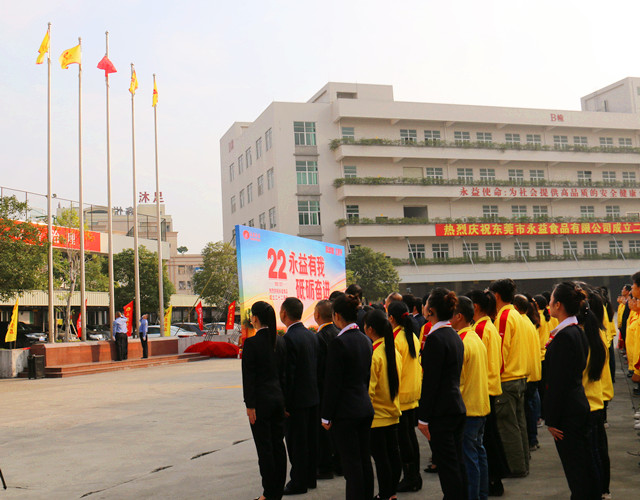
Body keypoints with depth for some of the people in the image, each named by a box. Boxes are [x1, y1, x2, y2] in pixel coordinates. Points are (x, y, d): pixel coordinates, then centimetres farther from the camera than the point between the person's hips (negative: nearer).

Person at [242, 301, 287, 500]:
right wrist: (284, 399, 16)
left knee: (264, 447, 2)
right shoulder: (280, 341, 5)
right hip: (278, 398, 6)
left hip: (261, 400, -6)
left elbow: (248, 376, -13)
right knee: (278, 443, 13)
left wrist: (250, 405, -10)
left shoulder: (251, 343, -14)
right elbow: (284, 372, 10)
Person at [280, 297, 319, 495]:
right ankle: (311, 477, 27)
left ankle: (298, 482, 9)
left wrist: (284, 402, -14)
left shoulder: (289, 339, -20)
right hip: (313, 396, 9)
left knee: (296, 442, 1)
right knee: (311, 439, 16)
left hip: (297, 399, -9)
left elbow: (288, 373, -20)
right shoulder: (311, 335, 7)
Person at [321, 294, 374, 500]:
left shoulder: (339, 342, -16)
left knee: (351, 464, -1)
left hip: (346, 411, -8)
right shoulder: (365, 340, 7)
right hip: (365, 408, 8)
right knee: (365, 461, 15)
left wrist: (326, 416, -7)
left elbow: (332, 383, -15)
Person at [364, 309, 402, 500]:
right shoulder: (394, 351, 4)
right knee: (393, 452, 15)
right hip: (393, 412, 8)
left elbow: (368, 389, -18)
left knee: (380, 457, 1)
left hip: (376, 416, -8)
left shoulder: (373, 354, -19)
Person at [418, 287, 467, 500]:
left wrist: (423, 417, -13)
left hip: (442, 411, -9)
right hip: (457, 407, 9)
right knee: (457, 462, 16)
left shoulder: (435, 338, -17)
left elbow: (430, 381, -18)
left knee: (447, 464, -2)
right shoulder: (455, 336, 11)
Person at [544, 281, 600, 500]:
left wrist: (551, 419, -16)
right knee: (585, 463, 18)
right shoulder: (578, 331, 8)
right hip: (581, 404, 9)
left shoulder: (564, 336, -20)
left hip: (568, 411, -9)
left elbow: (558, 382, -20)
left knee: (574, 467, 0)